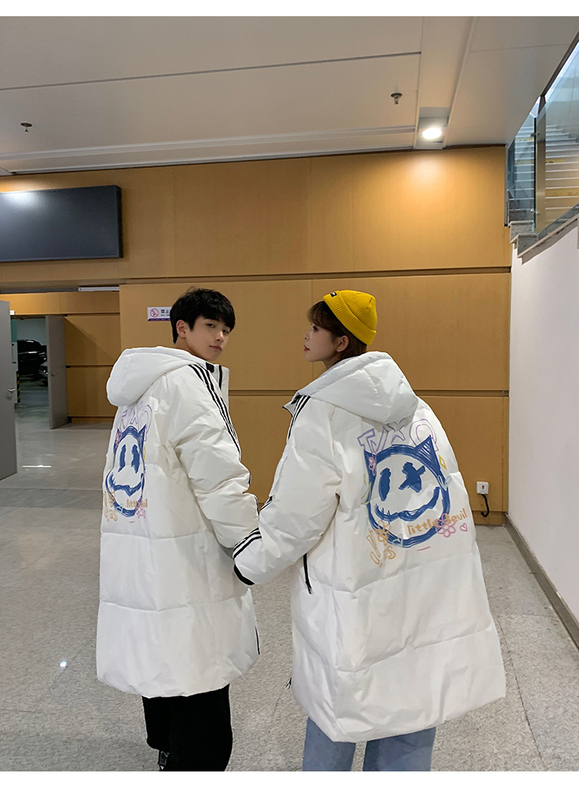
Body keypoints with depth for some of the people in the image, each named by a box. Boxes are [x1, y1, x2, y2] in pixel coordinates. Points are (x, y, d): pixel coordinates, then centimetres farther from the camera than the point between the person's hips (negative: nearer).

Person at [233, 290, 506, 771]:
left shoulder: (321, 416, -16)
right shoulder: (415, 406, 3)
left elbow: (292, 524, -12)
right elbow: (450, 499, 9)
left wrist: (244, 563, 6)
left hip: (361, 614, -5)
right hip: (437, 610, 6)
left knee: (334, 725, 20)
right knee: (407, 742, 20)